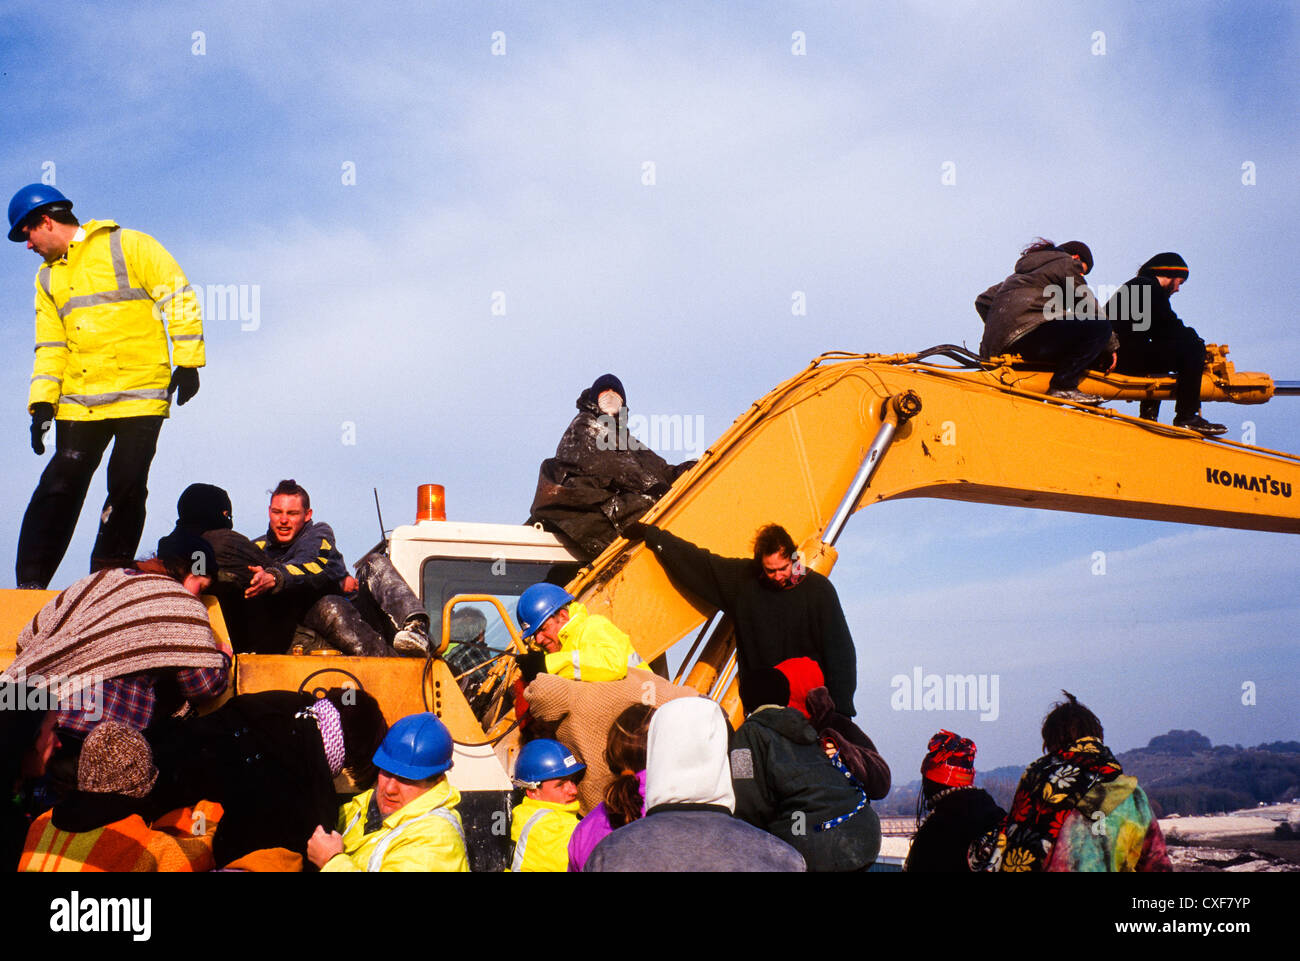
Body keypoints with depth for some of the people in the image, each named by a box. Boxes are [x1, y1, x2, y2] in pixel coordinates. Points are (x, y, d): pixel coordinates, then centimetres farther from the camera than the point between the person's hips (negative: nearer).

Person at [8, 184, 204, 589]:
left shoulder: (129, 247, 0)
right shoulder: (49, 277, 19)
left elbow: (178, 298, -3)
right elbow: (51, 346, 19)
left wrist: (187, 361, -8)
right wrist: (42, 402, 8)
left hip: (140, 396, -5)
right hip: (79, 402, 5)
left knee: (127, 487, -4)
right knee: (59, 487, -2)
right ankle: (30, 585, 0)